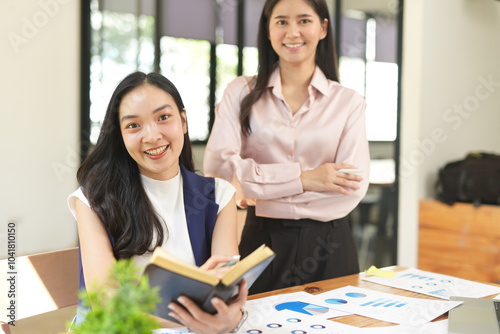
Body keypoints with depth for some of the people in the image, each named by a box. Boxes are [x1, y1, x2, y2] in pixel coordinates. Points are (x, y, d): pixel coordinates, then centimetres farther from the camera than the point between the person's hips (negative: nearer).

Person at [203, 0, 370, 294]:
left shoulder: (348, 102, 2)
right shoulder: (241, 93, 2)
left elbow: (353, 187, -9)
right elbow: (217, 166, -12)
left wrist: (261, 192, -12)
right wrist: (302, 178, -17)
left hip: (327, 249, 1)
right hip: (262, 244, 0)